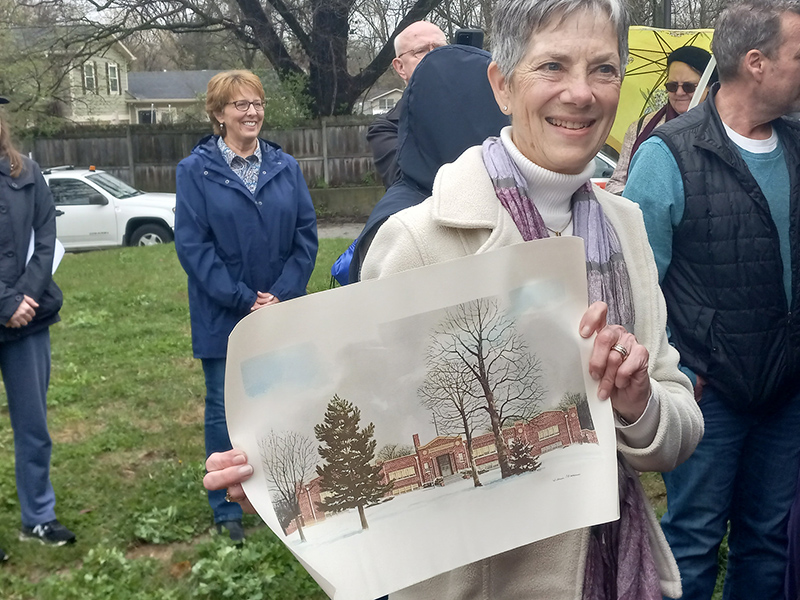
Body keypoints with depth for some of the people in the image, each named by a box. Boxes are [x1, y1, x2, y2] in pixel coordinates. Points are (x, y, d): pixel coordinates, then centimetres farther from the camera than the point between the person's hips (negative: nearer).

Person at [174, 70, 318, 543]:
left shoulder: (285, 167, 5)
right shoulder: (196, 171, -3)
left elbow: (306, 235, 2)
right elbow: (192, 244, -9)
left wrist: (282, 295, -9)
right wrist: (244, 299, -13)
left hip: (283, 313, 3)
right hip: (223, 319, -2)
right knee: (226, 412, 6)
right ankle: (228, 511, 21)